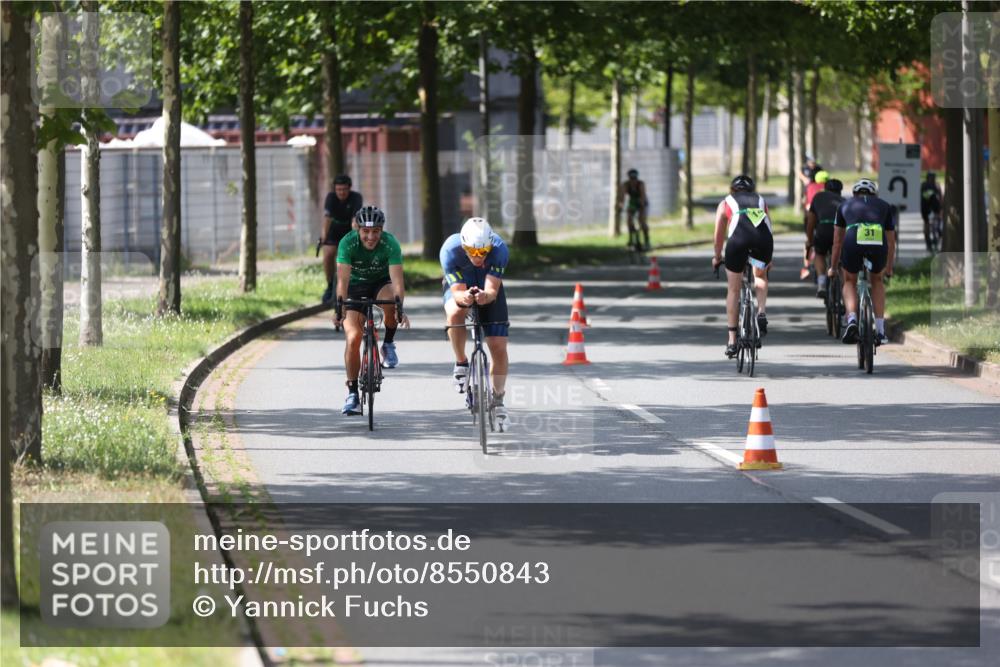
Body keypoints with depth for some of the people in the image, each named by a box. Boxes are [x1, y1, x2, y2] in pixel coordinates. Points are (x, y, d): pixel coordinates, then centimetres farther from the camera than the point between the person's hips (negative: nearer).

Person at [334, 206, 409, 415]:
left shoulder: (390, 243, -27)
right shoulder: (348, 243, -27)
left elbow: (396, 278, -36)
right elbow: (343, 278, -35)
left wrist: (400, 308, -51)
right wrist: (340, 307, -49)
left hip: (382, 283, 0)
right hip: (356, 286, 0)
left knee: (389, 302, -36)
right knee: (353, 338, -16)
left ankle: (389, 344, -8)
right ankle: (352, 394, -7)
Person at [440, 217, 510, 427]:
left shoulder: (499, 249, -33)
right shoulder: (450, 250, -34)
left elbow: (492, 290, -38)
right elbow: (457, 291, -35)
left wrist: (486, 296, -61)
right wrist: (464, 297, -58)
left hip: (488, 291, 1)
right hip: (459, 287, -1)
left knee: (498, 347, -7)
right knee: (455, 313, -36)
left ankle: (498, 399, 15)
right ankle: (461, 363, -12)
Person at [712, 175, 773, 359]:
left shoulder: (726, 203, 30)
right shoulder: (761, 201, 34)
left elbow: (719, 235, 35)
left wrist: (717, 257, 50)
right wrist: (768, 258, 52)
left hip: (738, 239, -1)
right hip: (763, 238, 1)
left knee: (734, 290, 12)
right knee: (760, 276, 32)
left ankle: (732, 341, 13)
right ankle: (762, 312, 8)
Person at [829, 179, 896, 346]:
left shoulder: (846, 205, 30)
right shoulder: (884, 206, 32)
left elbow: (837, 241, 35)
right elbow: (891, 241, 38)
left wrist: (833, 267, 46)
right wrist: (889, 268, 51)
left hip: (853, 243, -1)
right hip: (878, 244, 1)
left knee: (849, 282, 26)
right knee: (877, 281, 29)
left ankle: (851, 320, 1)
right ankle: (880, 331, 23)